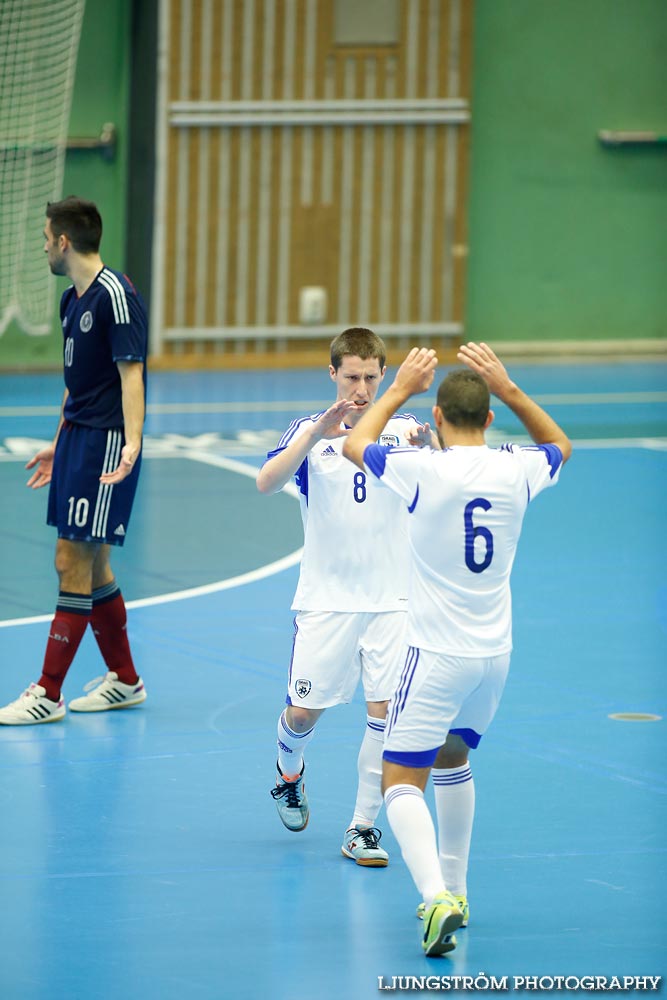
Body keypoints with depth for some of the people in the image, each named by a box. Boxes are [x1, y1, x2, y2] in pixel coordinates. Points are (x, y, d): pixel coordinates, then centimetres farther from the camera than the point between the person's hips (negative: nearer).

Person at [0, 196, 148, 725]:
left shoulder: (115, 294, -14)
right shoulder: (73, 299, 14)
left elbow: (131, 374, -19)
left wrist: (132, 443, -29)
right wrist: (58, 445, 29)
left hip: (107, 443, -9)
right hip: (76, 439, 9)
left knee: (74, 560, -8)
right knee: (90, 563, 13)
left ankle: (49, 694, -6)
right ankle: (125, 681, 23)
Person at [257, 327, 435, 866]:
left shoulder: (404, 429, 0)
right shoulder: (310, 431, -1)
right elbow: (267, 482, -19)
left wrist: (428, 447, -40)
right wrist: (317, 434, -33)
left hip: (393, 599, 0)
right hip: (325, 599, 0)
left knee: (386, 710, -8)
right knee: (304, 711, 2)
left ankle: (364, 827, 4)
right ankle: (290, 771, 36)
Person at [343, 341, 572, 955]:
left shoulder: (424, 471, -15)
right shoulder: (516, 471, -4)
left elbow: (356, 446, 5)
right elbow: (559, 444, 22)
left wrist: (401, 390, 14)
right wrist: (509, 389, 14)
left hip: (437, 652, -5)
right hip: (495, 651, 6)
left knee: (402, 781, -4)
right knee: (453, 755, 28)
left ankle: (437, 896, -26)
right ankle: (454, 889, 34)